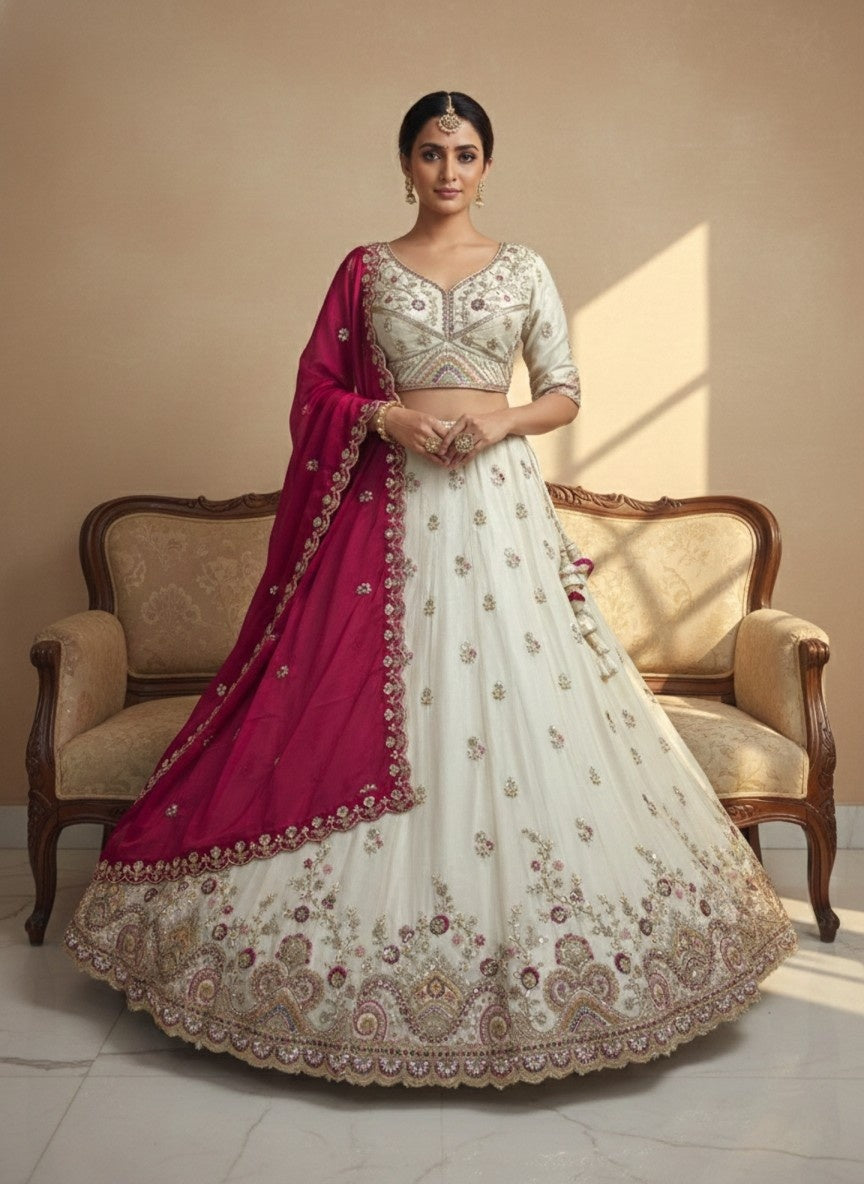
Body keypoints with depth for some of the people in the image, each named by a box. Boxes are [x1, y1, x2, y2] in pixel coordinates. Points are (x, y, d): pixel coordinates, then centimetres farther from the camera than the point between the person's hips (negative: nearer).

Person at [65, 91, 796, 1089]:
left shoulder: (523, 269, 10)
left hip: (498, 501, 1)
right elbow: (316, 391, 6)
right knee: (366, 710, -2)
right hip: (389, 503, 0)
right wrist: (390, 417, -11)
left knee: (521, 702, -1)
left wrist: (503, 418, -10)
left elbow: (565, 394, 9)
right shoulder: (364, 270, 9)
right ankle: (384, 902, 14)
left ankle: (530, 908, 16)